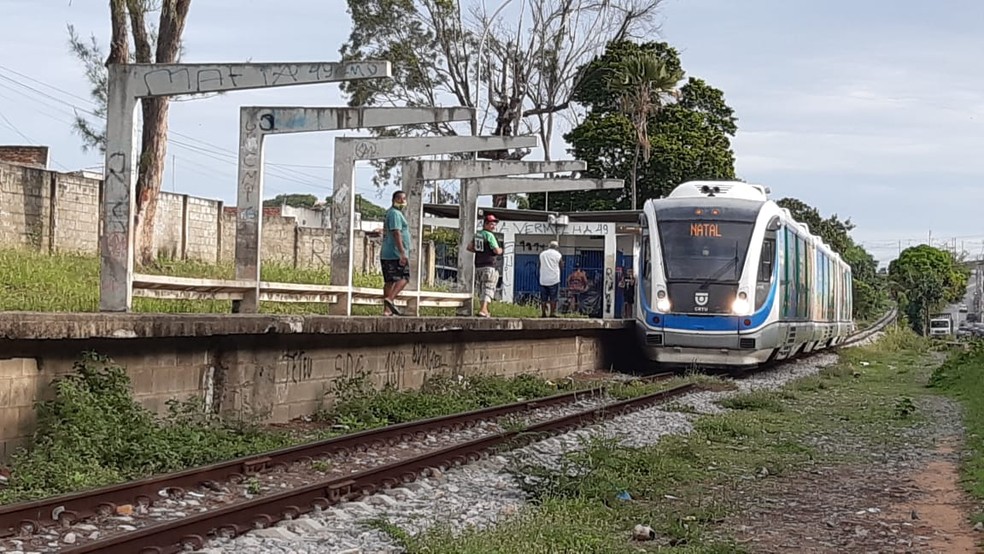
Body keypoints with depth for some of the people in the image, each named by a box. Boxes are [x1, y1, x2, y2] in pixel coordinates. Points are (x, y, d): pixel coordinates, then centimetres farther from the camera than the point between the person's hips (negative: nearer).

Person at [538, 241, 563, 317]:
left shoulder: (542, 254, 7)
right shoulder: (558, 254, -1)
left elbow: (540, 265, 15)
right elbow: (561, 265, 7)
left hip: (543, 280, 2)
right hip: (554, 279, -2)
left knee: (543, 298, 6)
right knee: (553, 298, 2)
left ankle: (543, 313, 4)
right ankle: (552, 313, -1)